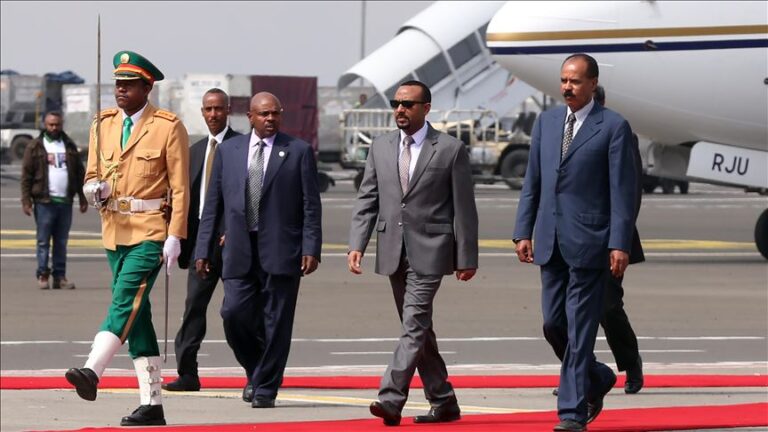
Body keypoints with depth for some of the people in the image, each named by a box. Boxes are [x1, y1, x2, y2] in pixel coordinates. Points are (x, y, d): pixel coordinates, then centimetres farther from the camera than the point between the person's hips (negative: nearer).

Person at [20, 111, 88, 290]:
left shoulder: (70, 146, 13)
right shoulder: (35, 146, 1)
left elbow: (79, 173, 15)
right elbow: (26, 175, -3)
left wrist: (82, 198, 9)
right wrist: (26, 200, -10)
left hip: (65, 202, 4)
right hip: (44, 201, -4)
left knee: (62, 242, 6)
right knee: (43, 241, -2)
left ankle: (60, 277, 9)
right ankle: (42, 275, 2)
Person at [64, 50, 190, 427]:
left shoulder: (168, 127, -5)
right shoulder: (104, 125, 11)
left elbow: (180, 187, -7)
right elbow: (92, 175, 17)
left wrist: (175, 237, -14)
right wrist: (94, 188, -8)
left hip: (151, 231, -6)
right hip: (115, 230, 6)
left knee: (126, 300, -22)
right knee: (136, 314, 6)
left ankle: (92, 371, -38)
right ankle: (151, 405, 7)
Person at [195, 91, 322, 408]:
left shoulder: (299, 151, 5)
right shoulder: (228, 150, 12)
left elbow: (311, 205, 1)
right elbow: (213, 204, 12)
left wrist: (311, 249, -8)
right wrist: (203, 249, 7)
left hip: (280, 251, -2)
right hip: (240, 251, 2)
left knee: (275, 323, -1)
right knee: (234, 313, -8)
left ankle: (266, 388, 8)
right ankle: (256, 371, 17)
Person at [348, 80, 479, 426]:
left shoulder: (450, 150, -3)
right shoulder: (381, 147, 10)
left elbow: (464, 208, -2)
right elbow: (367, 201, 9)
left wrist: (466, 257, -4)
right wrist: (356, 245, -3)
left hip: (429, 253, -6)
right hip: (393, 252, 6)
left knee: (414, 326, -15)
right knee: (418, 330, 11)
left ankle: (391, 399, -23)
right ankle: (443, 403, 20)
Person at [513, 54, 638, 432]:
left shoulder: (613, 127, -4)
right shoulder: (546, 122, 12)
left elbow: (623, 190, -7)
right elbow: (532, 182, 14)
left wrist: (620, 244, -13)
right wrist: (524, 231, 7)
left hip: (589, 243, -6)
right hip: (550, 243, 6)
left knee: (580, 329, -5)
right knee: (553, 325, 8)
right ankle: (597, 379, 31)